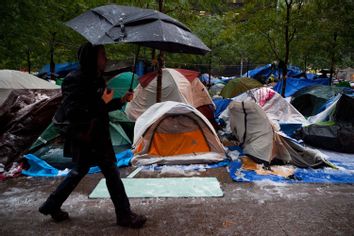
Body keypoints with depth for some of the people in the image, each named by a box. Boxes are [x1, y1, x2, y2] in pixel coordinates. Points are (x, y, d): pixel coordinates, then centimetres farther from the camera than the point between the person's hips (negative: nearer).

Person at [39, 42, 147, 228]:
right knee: (112, 173, -2)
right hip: (85, 138, -10)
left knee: (79, 171, 21)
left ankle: (51, 206, 38)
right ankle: (125, 216, 13)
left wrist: (121, 100, 6)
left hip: (94, 136, 10)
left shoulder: (95, 79, 9)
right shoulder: (76, 81, -20)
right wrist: (103, 102, -24)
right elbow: (75, 113, -27)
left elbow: (100, 107, 17)